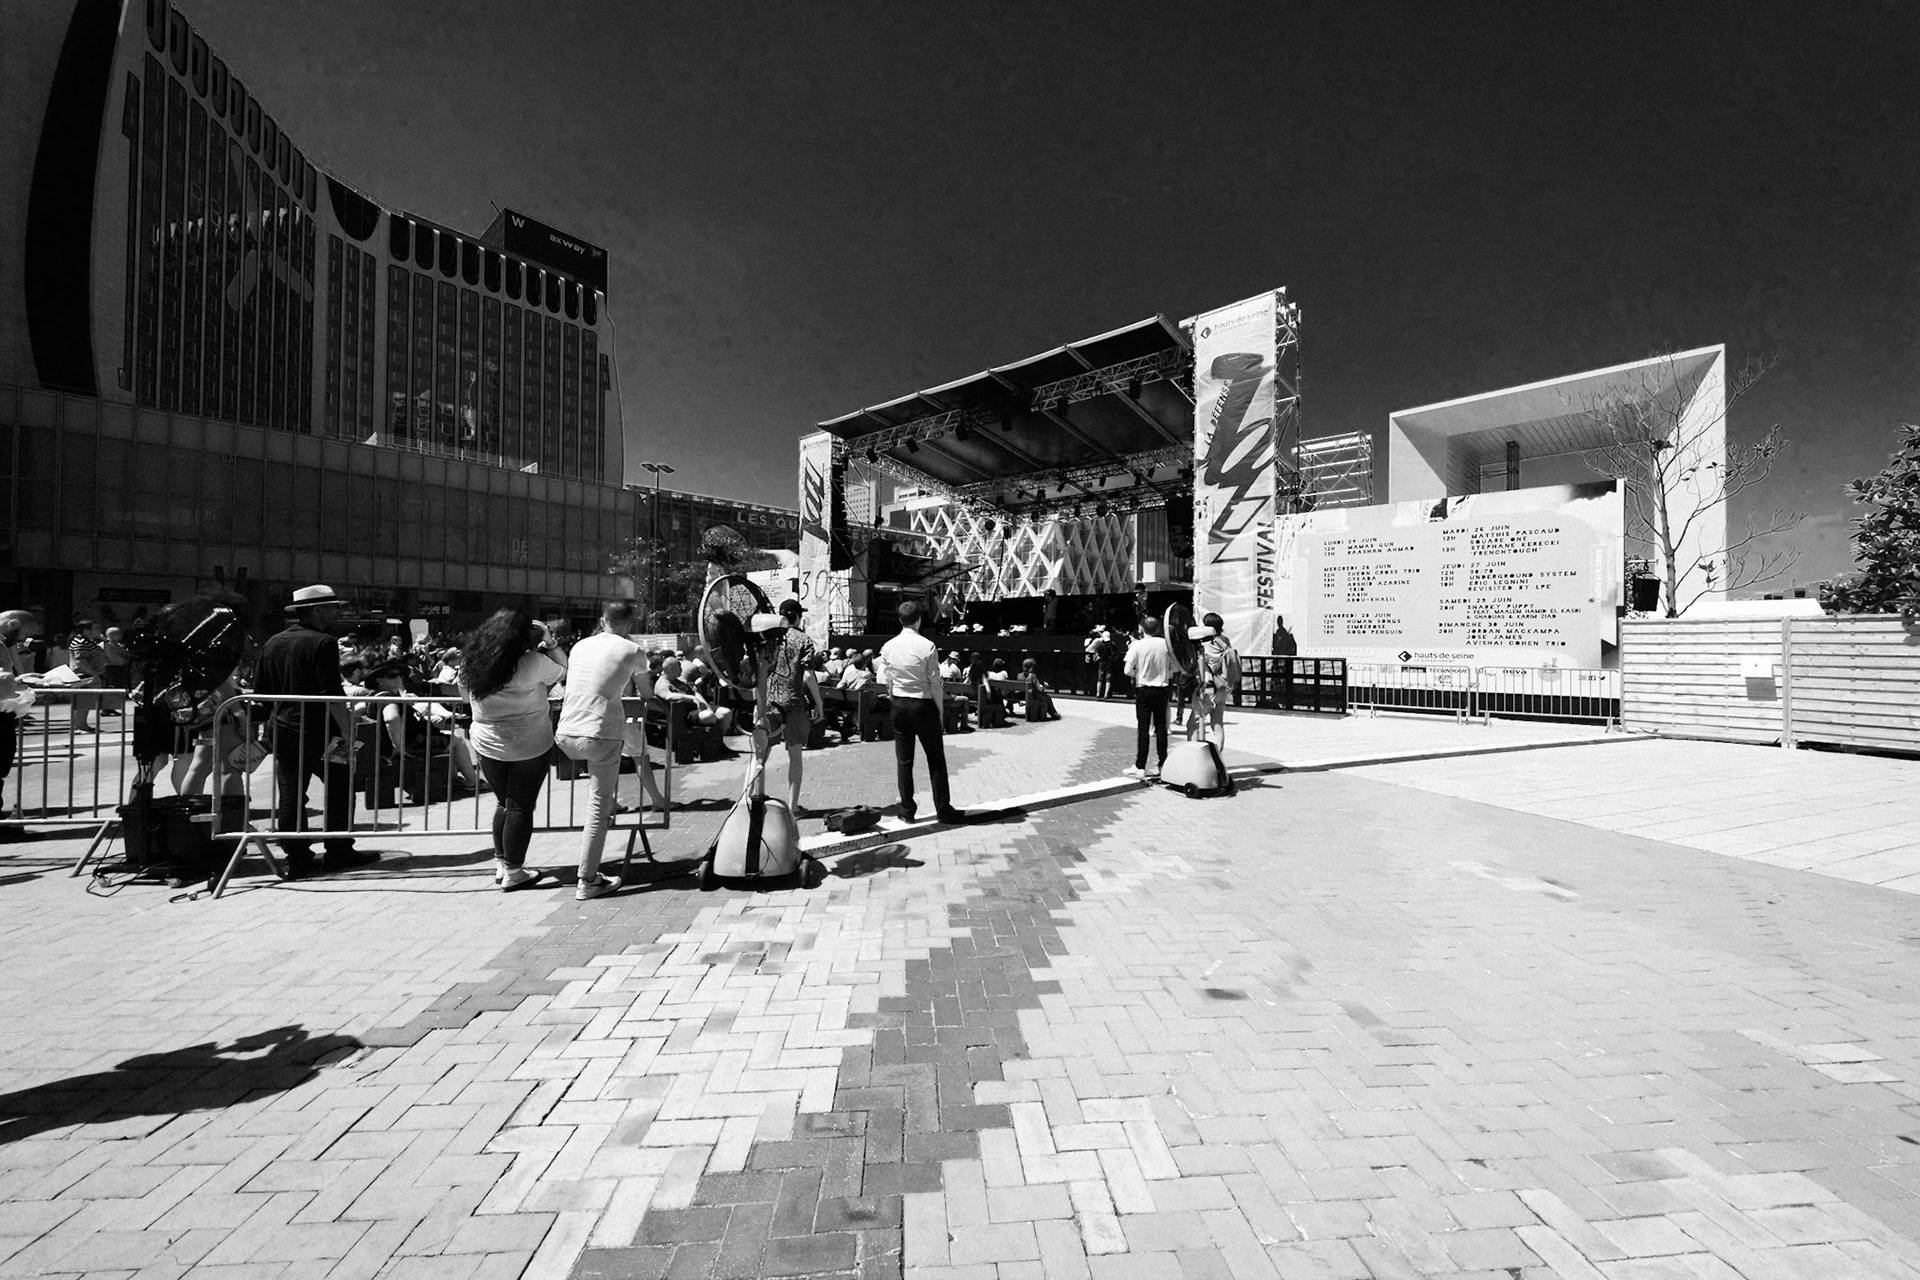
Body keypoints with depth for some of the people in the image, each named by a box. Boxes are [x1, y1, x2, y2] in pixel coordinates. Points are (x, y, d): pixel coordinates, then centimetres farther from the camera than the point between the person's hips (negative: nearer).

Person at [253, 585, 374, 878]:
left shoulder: (272, 644, 8)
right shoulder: (322, 643, -13)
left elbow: (260, 691, 13)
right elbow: (332, 694, -19)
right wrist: (347, 732, -17)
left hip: (282, 730, 7)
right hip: (317, 731, -7)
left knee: (289, 794, 9)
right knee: (340, 788, 7)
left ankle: (297, 859, 14)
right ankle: (339, 852, 12)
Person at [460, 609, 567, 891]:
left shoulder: (471, 661, -5)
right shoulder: (532, 663, -21)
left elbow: (466, 696, 11)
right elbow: (564, 671, -6)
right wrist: (549, 641, -3)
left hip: (487, 744, 5)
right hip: (529, 746, -5)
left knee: (503, 801, 21)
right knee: (520, 806, 7)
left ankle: (500, 862, 30)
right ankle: (512, 872, 15)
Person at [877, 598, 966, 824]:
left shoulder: (888, 647, -1)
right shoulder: (927, 646, -13)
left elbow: (886, 682, 3)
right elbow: (935, 683, -10)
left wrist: (896, 701, 14)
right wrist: (940, 710, 0)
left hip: (899, 705, 4)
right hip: (924, 704, -4)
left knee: (903, 760, 11)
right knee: (936, 759, 6)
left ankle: (907, 809, 18)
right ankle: (943, 809, 11)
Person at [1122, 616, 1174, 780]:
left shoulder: (1137, 645, -10)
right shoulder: (1166, 644, -2)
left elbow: (1128, 671, -14)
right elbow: (1173, 669, 2)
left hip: (1143, 689, -3)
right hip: (1162, 689, 3)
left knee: (1143, 728, 1)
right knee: (1161, 727, 9)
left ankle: (1140, 767, 2)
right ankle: (1162, 765, 13)